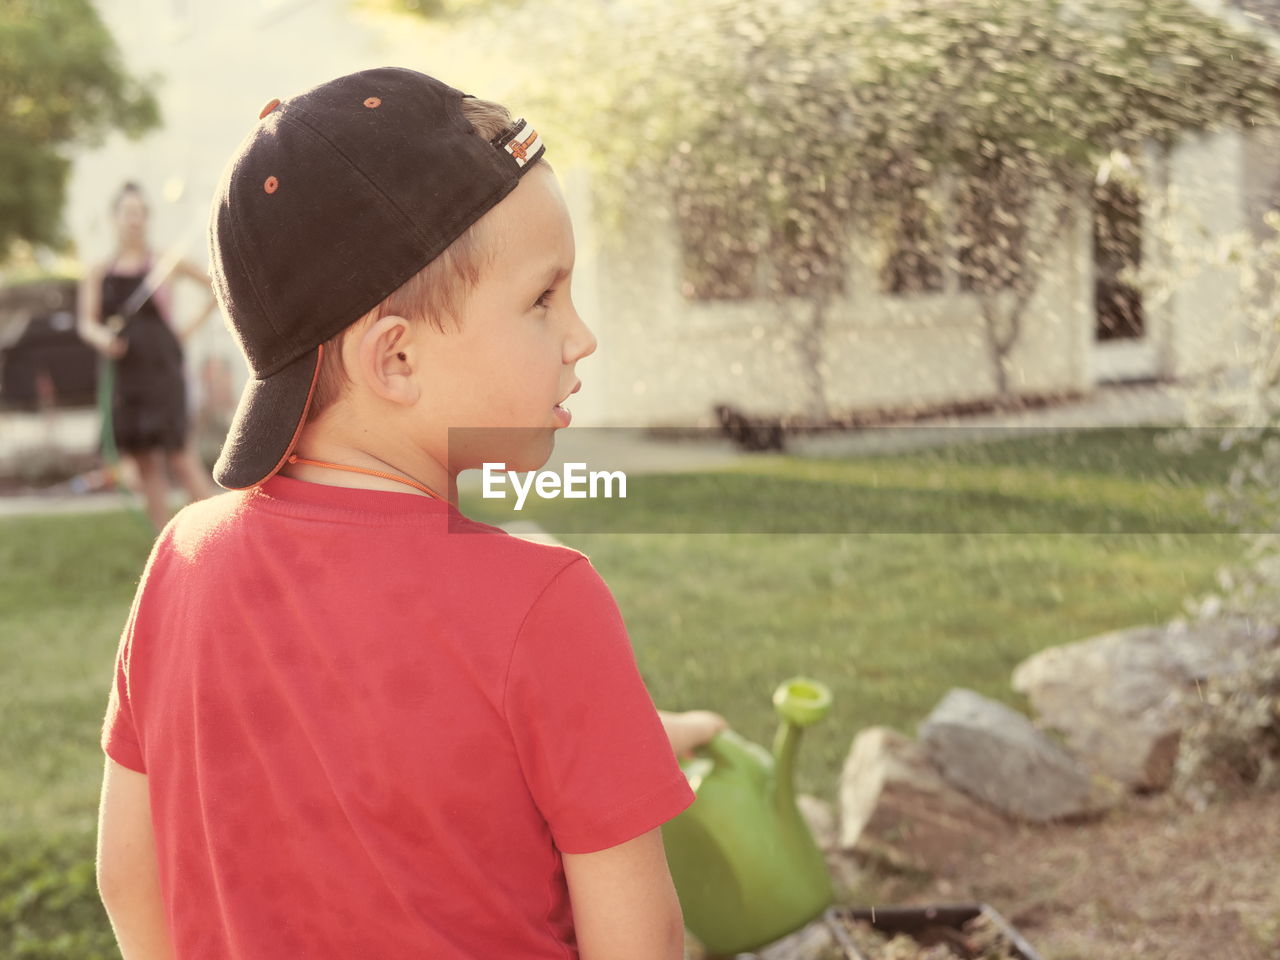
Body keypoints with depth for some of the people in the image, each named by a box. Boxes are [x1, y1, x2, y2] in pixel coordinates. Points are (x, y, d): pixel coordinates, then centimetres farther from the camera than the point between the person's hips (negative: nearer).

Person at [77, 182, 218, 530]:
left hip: (162, 368, -3)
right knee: (143, 461, 4)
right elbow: (86, 322, 1)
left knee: (178, 454, -11)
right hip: (124, 372, 3)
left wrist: (191, 328, 1)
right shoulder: (99, 273, 8)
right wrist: (101, 337, -21)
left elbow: (217, 288, 8)